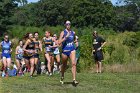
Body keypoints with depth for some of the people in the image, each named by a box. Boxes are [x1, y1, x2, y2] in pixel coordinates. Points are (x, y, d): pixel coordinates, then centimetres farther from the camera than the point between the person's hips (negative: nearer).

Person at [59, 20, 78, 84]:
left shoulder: (73, 32, 7)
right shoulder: (63, 32, -5)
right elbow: (59, 42, -16)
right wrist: (66, 37, -22)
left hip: (72, 50, 2)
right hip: (65, 51, -2)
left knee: (73, 63, -17)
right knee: (64, 65, 13)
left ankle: (74, 79, -20)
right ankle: (62, 77, 39)